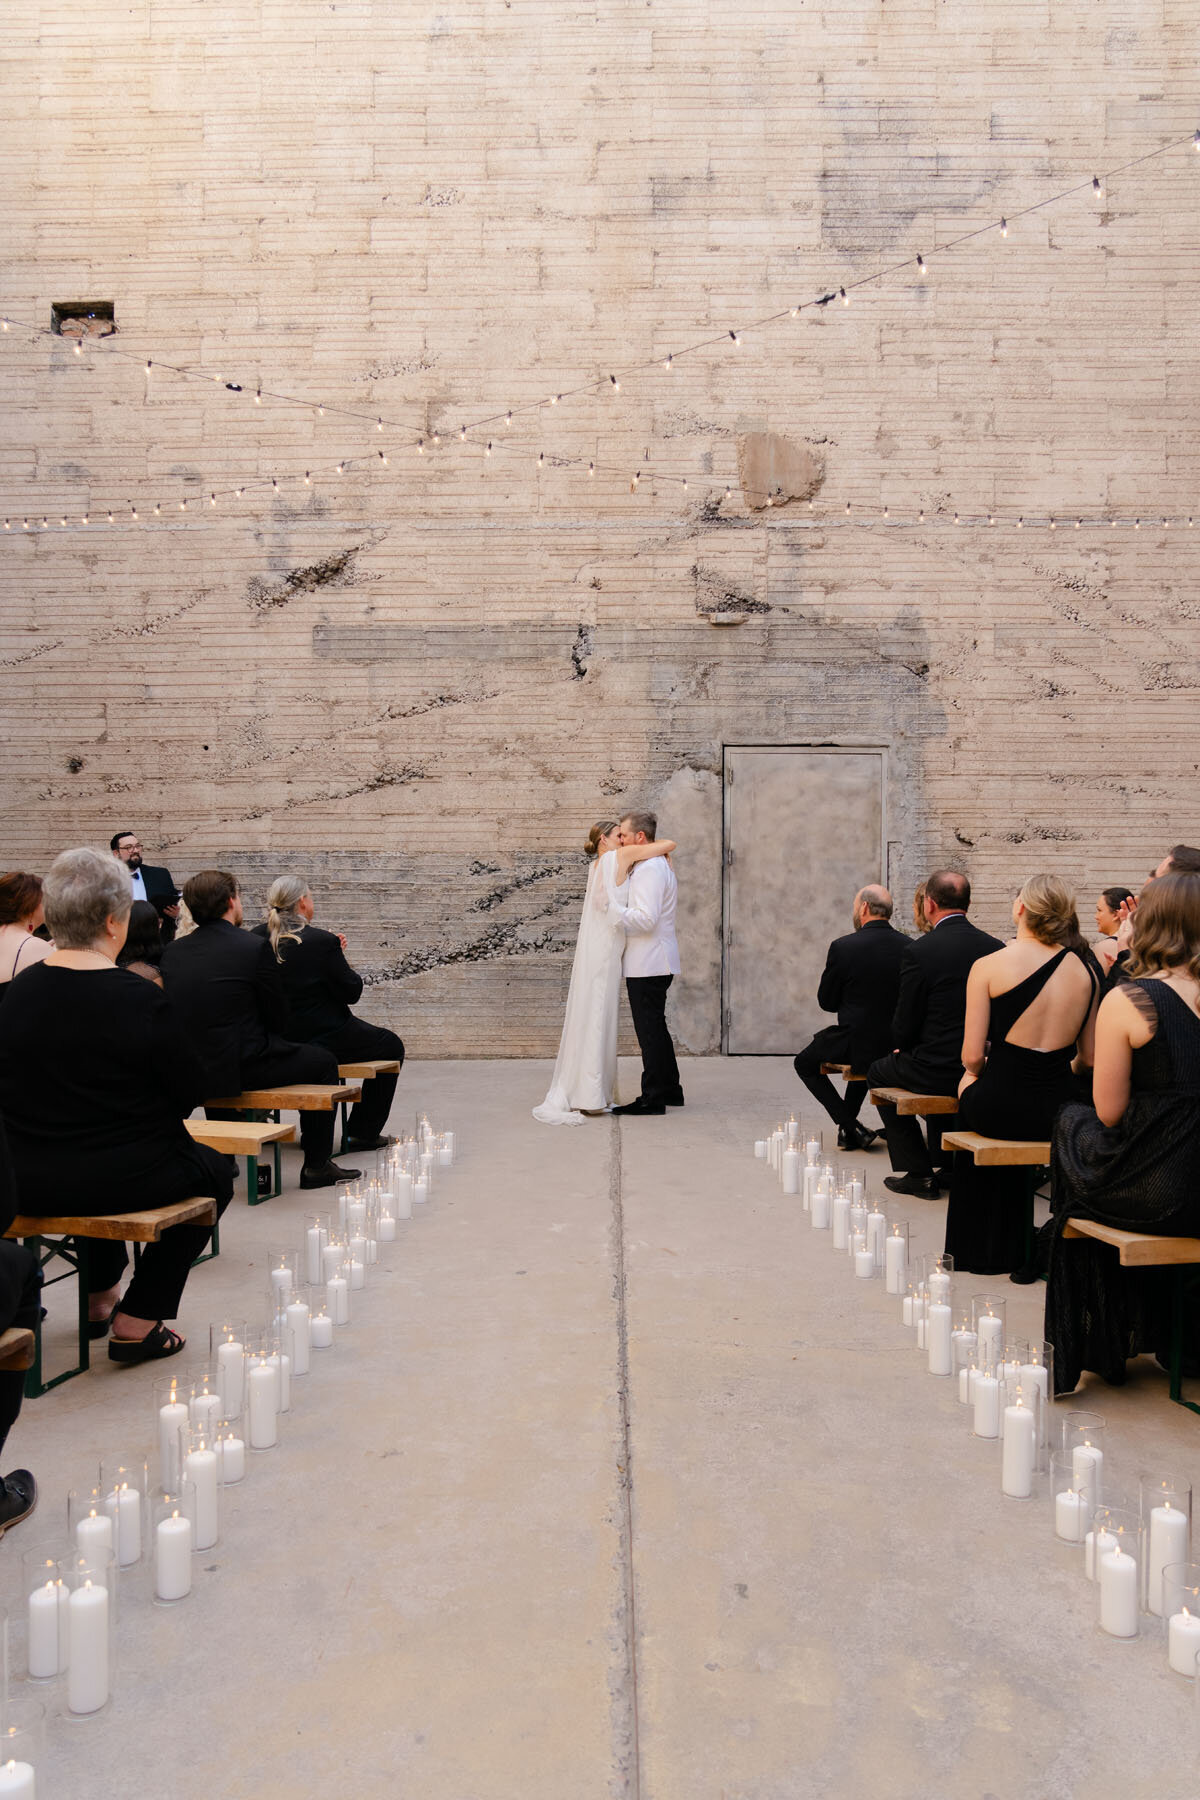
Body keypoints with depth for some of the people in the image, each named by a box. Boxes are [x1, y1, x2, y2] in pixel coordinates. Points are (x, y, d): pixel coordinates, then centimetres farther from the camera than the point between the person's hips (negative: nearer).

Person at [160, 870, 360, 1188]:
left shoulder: (172, 951, 3)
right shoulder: (254, 947, -13)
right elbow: (278, 1016, -5)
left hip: (189, 1072, 6)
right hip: (244, 1068, -6)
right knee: (323, 1060, 13)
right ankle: (317, 1166, 17)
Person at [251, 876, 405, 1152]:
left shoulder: (257, 938, -1)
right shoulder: (322, 942, -19)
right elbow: (352, 992, -11)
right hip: (323, 1040, -7)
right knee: (391, 1046, 17)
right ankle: (362, 1133, 18)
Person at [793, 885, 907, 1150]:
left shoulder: (842, 947, -15)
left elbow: (826, 1002, -6)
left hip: (856, 1044, -5)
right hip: (897, 1044, 5)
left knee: (804, 1063, 21)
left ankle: (850, 1127, 10)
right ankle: (848, 1123, 41)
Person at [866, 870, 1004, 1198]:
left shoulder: (918, 950, -16)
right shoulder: (994, 947, -1)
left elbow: (905, 1024, -11)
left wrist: (903, 1047, 13)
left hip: (936, 1070, -6)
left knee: (879, 1072, 23)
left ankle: (919, 1172, 18)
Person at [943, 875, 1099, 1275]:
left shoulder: (988, 966, -11)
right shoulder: (1086, 969, 0)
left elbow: (972, 1056, -9)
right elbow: (1089, 1056, 5)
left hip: (1000, 1107, -3)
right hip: (1059, 1111, 3)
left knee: (968, 1085, 33)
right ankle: (1009, 1248, 48)